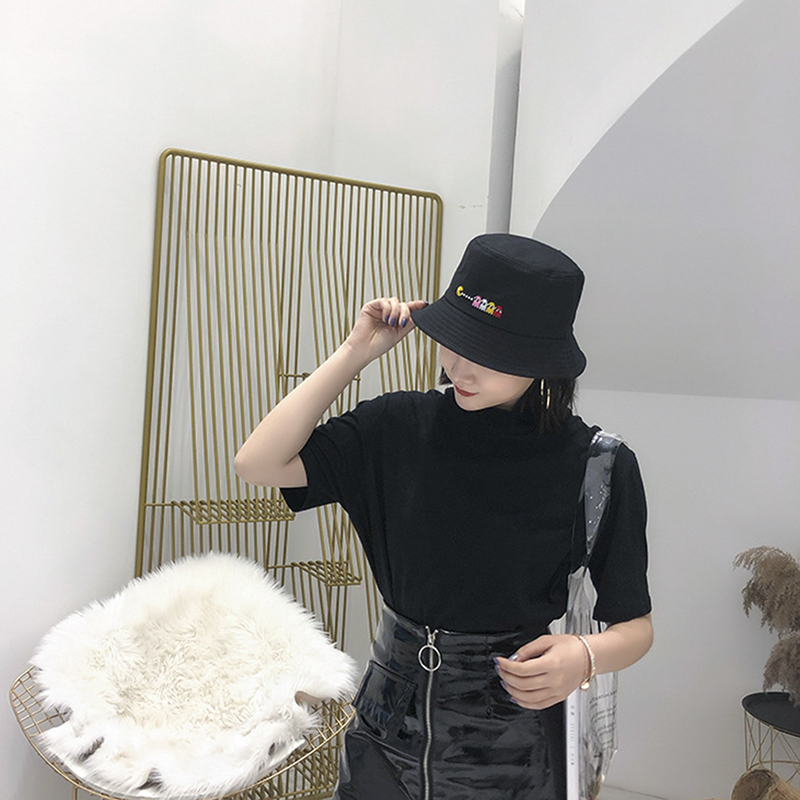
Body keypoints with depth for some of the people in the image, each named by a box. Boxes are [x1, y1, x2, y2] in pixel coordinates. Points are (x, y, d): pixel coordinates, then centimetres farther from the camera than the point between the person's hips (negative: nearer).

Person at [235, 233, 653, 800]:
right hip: (388, 721, 2)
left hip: (509, 752, -1)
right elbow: (259, 463, -16)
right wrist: (355, 353, -16)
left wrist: (584, 657, -28)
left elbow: (634, 625, -6)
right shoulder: (402, 426, -8)